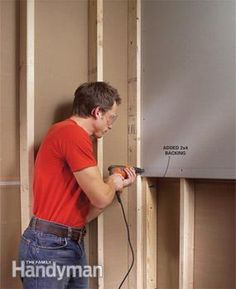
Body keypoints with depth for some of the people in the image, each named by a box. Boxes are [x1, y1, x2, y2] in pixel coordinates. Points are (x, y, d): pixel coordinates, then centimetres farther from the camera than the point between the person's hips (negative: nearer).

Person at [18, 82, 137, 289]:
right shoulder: (73, 133, -15)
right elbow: (101, 198, -17)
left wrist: (117, 186, 16)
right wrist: (113, 182, 3)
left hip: (73, 245, 10)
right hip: (49, 246, -10)